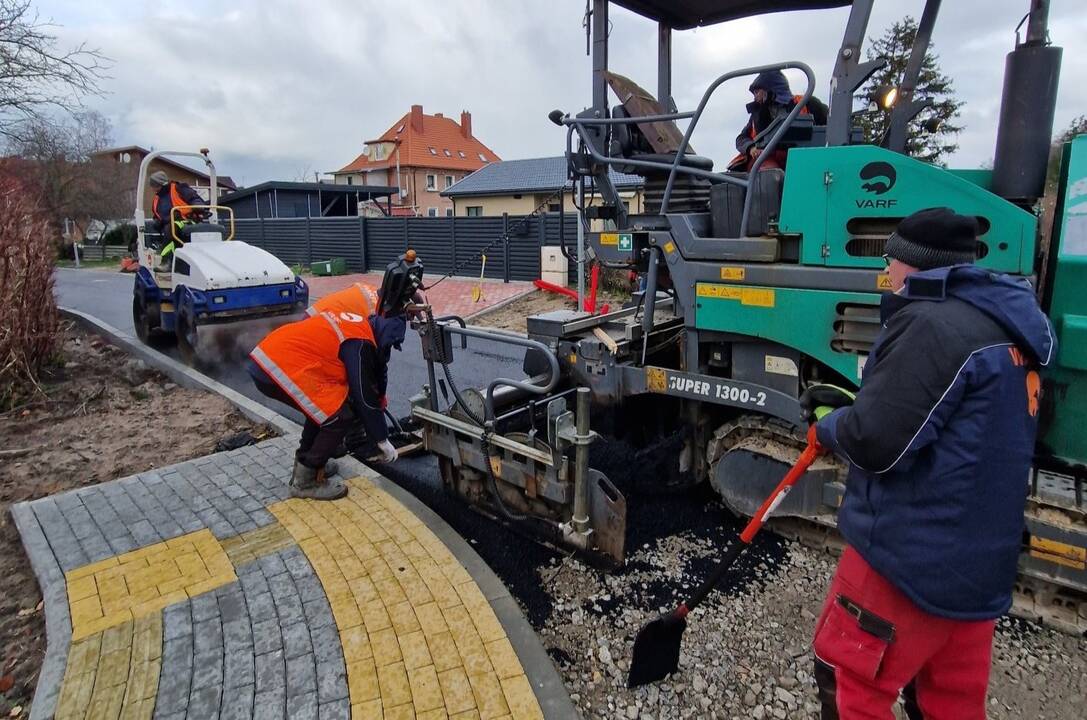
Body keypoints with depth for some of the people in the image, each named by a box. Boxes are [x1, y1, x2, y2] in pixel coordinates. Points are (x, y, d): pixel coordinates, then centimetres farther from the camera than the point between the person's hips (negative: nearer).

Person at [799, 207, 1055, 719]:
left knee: (848, 678, 8)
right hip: (979, 558, 10)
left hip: (914, 552, -9)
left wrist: (829, 424, -5)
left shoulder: (933, 325, -21)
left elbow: (876, 443, -26)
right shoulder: (1002, 327, 11)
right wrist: (850, 406, 10)